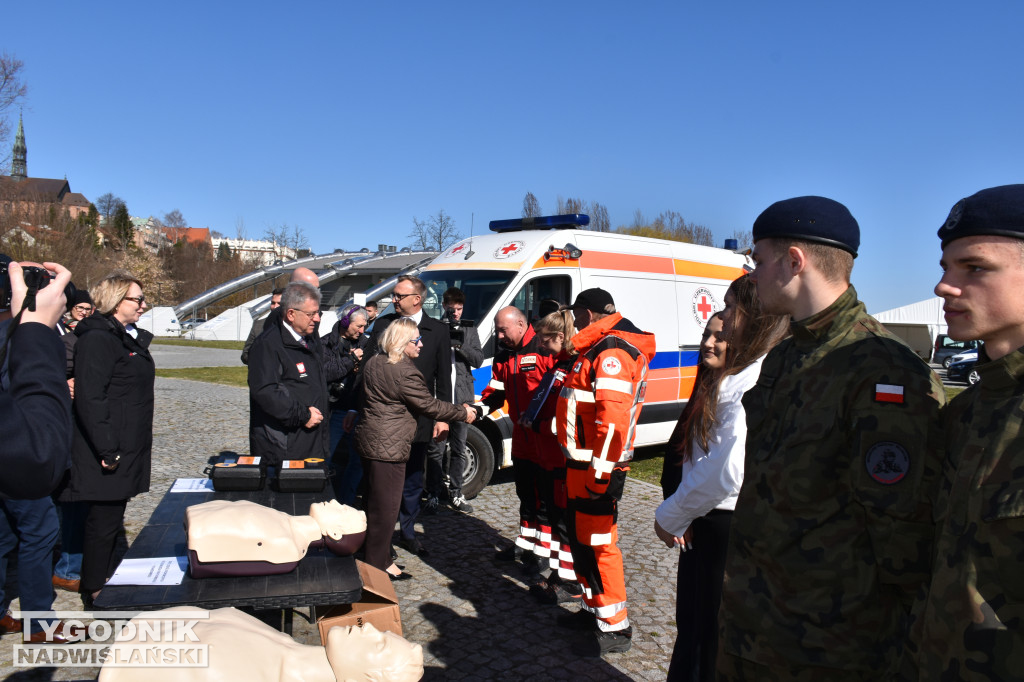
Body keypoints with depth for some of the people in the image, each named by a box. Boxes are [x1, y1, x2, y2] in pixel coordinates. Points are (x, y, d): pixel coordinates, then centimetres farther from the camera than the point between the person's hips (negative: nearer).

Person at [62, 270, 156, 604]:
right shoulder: (98, 339, -17)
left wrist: (141, 443, 21)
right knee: (103, 520, 2)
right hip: (108, 454, -9)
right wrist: (107, 450, -25)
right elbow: (90, 398, -24)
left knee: (112, 518, 19)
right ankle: (96, 592, 16)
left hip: (128, 449, 10)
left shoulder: (128, 338, 14)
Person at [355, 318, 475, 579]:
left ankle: (369, 551, 32)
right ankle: (379, 563, 10)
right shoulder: (405, 372, -19)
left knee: (374, 501, 20)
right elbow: (429, 405, -14)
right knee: (386, 505, 1)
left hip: (369, 440, 10)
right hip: (389, 447, -10)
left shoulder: (373, 363, 9)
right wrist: (463, 412, -3)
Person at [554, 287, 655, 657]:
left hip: (597, 468, -11)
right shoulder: (599, 348, 18)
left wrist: (601, 468, -27)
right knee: (580, 538, 19)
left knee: (598, 543, -4)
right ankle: (594, 609, 33)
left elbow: (613, 416, -27)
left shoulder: (613, 351, -17)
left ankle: (615, 628, 8)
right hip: (583, 464, 11)